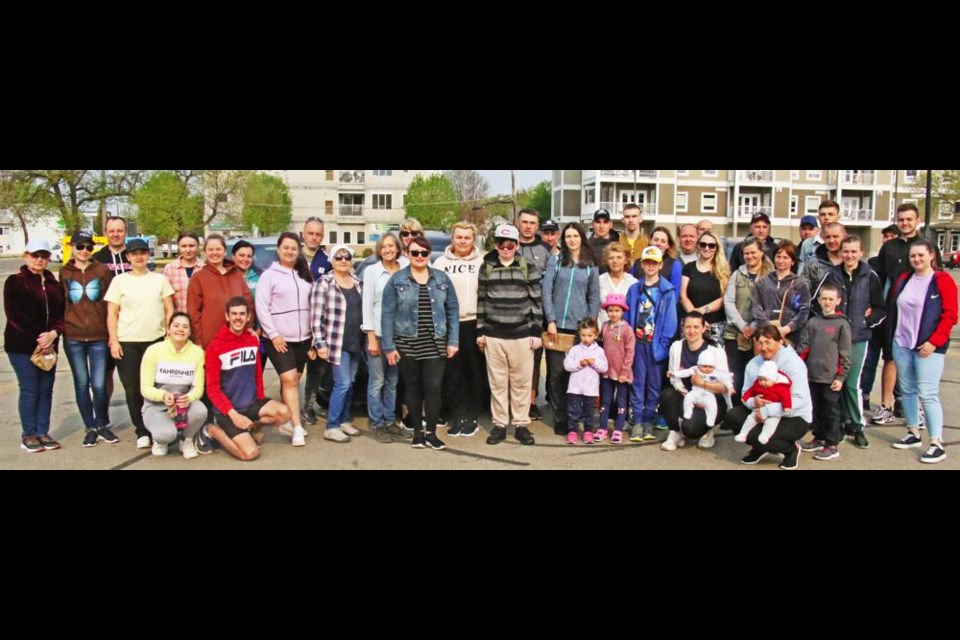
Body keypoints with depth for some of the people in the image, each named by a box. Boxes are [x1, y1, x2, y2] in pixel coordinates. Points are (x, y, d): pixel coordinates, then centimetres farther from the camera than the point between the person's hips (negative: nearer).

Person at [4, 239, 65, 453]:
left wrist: (53, 333, -12)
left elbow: (61, 313, 8)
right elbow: (14, 314, -10)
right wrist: (37, 338, -15)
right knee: (29, 390, -3)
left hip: (48, 345, 5)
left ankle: (43, 432, 14)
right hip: (22, 345, -5)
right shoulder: (15, 282, -2)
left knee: (46, 389, 5)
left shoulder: (54, 284, 13)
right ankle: (28, 435, 6)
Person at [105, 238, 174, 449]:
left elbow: (169, 310, 9)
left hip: (156, 340, 0)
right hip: (127, 342, 0)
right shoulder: (119, 281, 5)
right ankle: (142, 432, 11)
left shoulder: (160, 279, 8)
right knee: (132, 388, 2)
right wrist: (113, 341, -6)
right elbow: (112, 314, 3)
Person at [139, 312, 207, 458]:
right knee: (166, 433, -34)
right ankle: (161, 440, 8)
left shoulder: (197, 352, -8)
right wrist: (163, 395, -35)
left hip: (184, 403, 2)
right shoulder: (154, 350, -13)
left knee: (200, 410, -34)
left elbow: (198, 387, -9)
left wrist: (188, 398, -33)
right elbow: (145, 388, -13)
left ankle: (186, 440, 1)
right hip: (156, 406, -2)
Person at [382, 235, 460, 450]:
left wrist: (453, 341, -1)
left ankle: (431, 432, 10)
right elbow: (388, 314, -2)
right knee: (412, 388, 9)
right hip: (407, 344, -1)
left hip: (435, 343, 1)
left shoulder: (442, 279, 5)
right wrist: (389, 346, -7)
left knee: (434, 387, -4)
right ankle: (417, 431, 22)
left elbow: (453, 310, 6)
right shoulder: (397, 280, 0)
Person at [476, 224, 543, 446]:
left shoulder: (528, 268, 3)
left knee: (522, 382, 4)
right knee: (497, 382, 6)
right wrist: (480, 331, 6)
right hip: (493, 334, 1)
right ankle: (499, 424, 16)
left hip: (522, 334, -1)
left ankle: (521, 424, 16)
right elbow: (481, 301, 10)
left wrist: (536, 332, -2)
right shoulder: (487, 268, 7)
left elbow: (537, 301, 2)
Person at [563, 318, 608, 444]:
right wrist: (579, 364, -18)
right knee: (573, 411, 3)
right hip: (575, 387, 0)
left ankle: (588, 431, 20)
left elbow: (604, 368, -1)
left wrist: (594, 362, -16)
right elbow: (567, 364, -6)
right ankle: (572, 431, 11)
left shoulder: (599, 351, 2)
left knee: (588, 412, 10)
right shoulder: (575, 349, 0)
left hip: (591, 389, 1)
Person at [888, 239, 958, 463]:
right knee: (907, 390, 11)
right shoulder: (903, 279, 11)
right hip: (901, 344, 6)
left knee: (927, 394, -7)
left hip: (928, 347, -5)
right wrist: (892, 336, 9)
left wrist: (934, 342, -14)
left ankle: (937, 444, -1)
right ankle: (913, 434, 23)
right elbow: (894, 310, 17)